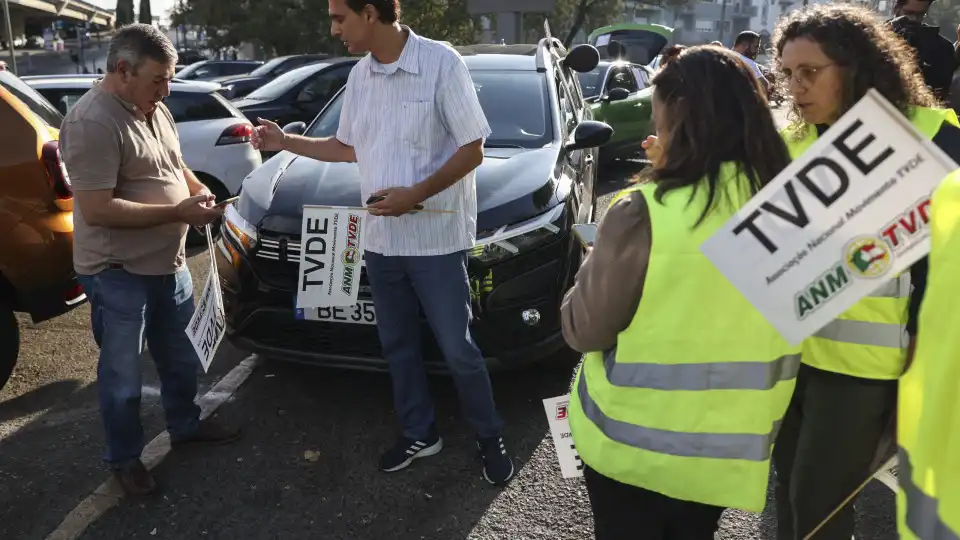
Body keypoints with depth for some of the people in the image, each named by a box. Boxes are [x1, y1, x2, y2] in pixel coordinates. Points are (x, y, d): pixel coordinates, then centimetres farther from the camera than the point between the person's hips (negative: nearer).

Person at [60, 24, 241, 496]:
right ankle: (124, 459, 28)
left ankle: (185, 425, 44)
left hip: (168, 263, 8)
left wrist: (197, 189, -1)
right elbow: (96, 210, -26)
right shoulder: (92, 122, -22)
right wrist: (177, 212, -24)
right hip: (117, 275, -8)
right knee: (122, 376, 9)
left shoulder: (153, 109, 6)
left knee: (181, 358, 22)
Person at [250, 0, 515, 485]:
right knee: (397, 346, 15)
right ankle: (419, 434, 33)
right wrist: (285, 142, 14)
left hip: (436, 238, -6)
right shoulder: (359, 75, 8)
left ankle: (490, 438, 23)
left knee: (457, 348, 2)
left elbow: (472, 150, -13)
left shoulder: (441, 63, -12)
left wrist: (416, 194, -21)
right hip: (381, 238, 6)